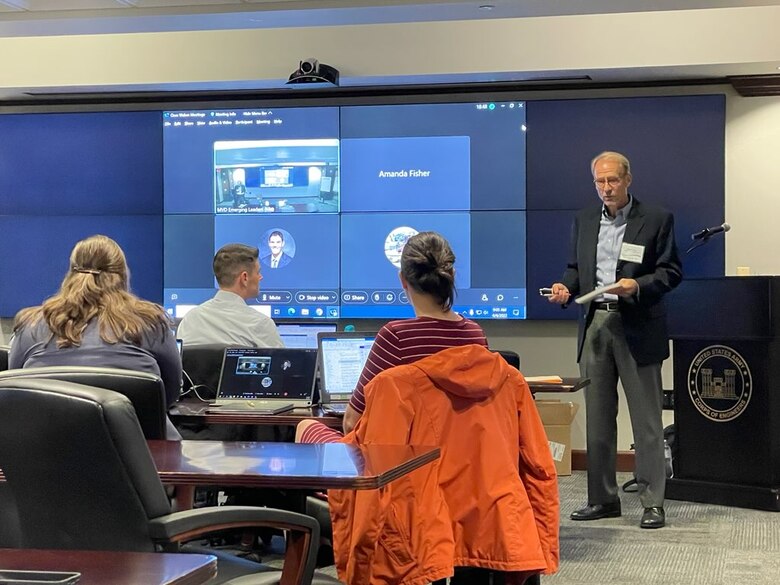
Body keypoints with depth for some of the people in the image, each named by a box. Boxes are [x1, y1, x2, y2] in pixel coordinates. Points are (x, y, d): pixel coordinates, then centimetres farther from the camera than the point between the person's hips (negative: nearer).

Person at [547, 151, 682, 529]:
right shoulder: (584, 221, 13)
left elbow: (671, 271, -3)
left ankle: (652, 502, 3)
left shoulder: (656, 219, -1)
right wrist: (565, 287, -3)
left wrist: (638, 286, -19)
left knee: (646, 419, -2)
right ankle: (602, 499, 18)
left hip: (637, 326, -5)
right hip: (595, 324, 5)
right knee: (597, 419, 9)